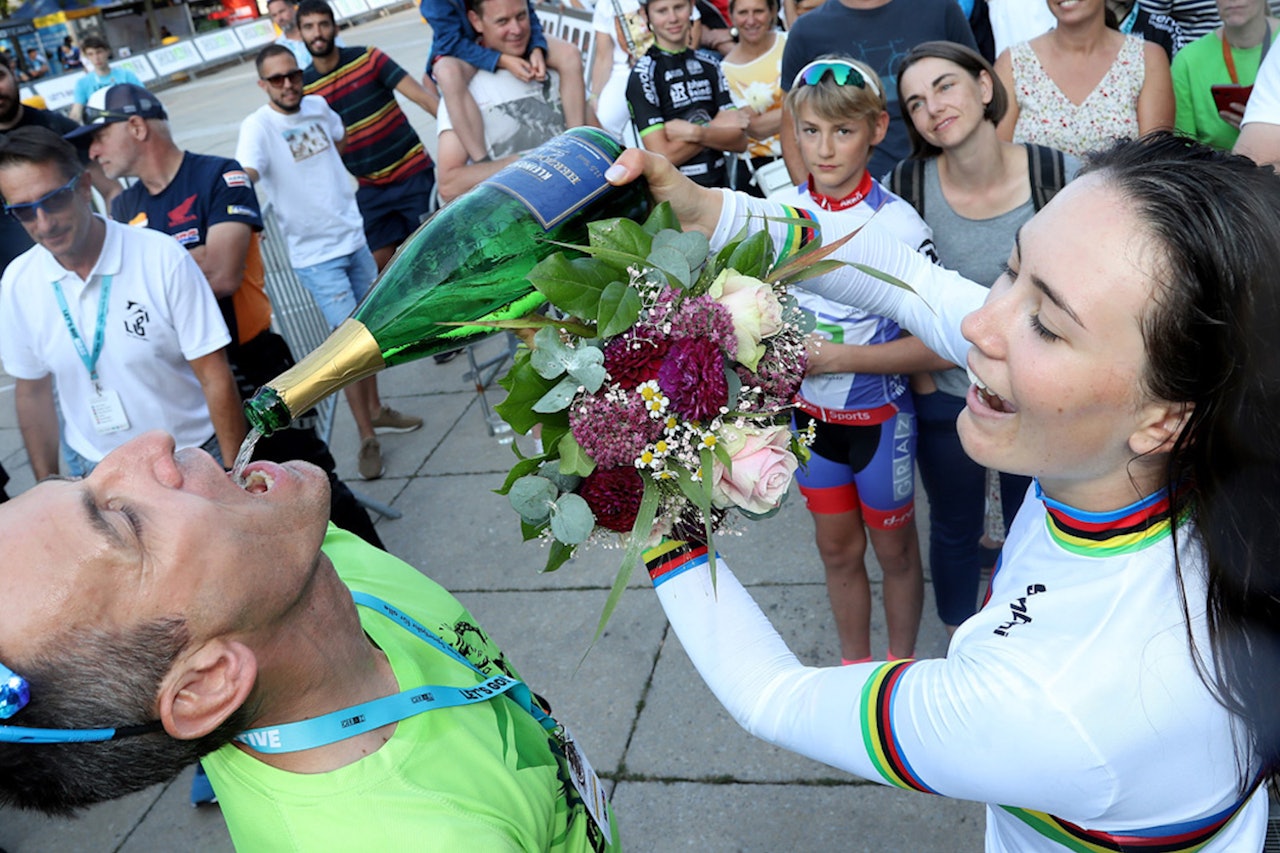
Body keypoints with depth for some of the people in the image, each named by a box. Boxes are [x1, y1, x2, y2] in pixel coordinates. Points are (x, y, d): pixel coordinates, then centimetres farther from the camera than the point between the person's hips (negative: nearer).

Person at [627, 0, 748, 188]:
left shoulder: (709, 67, 9)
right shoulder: (644, 75, -8)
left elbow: (740, 142, 1)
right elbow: (663, 155, -16)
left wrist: (696, 133, -16)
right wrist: (716, 129, -7)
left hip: (720, 187, 5)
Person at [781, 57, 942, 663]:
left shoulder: (898, 223, -20)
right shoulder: (780, 211, -7)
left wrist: (840, 357, -26)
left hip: (879, 414, -4)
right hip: (810, 411, 4)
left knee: (894, 546, 17)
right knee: (837, 548, 20)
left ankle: (902, 663, 41)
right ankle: (854, 664, 42)